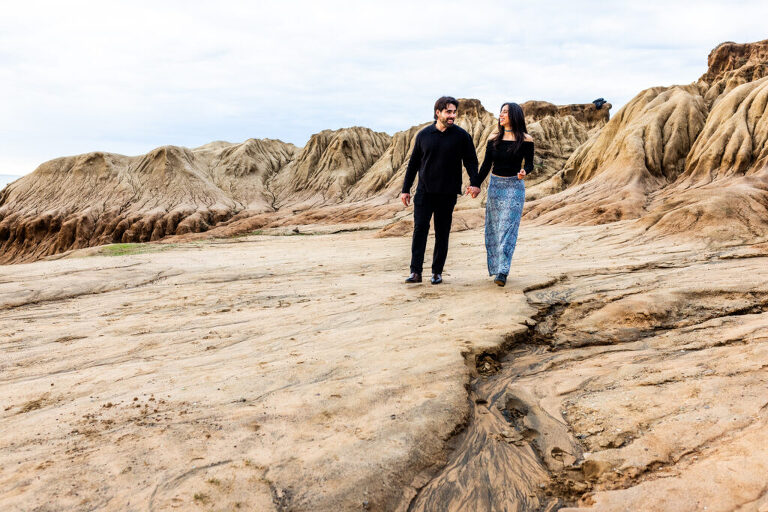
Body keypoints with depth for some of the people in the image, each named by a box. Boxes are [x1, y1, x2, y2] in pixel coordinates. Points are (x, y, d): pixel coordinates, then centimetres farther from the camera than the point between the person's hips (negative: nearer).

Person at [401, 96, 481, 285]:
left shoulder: (461, 135, 1)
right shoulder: (423, 135, 5)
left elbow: (471, 161, 3)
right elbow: (413, 163, 11)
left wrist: (475, 182, -15)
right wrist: (405, 189, 9)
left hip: (447, 193, -1)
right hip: (424, 191, 1)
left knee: (442, 233, 5)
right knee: (419, 229, -6)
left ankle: (437, 272, 15)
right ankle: (415, 272, -3)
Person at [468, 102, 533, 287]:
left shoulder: (525, 140, -3)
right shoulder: (493, 138, 7)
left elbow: (529, 164, 2)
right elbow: (486, 164, 7)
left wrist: (524, 172, -21)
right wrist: (476, 184, -1)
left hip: (514, 186, -4)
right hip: (495, 185, 4)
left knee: (508, 229, -10)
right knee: (493, 228, 6)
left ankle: (502, 272, -13)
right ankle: (494, 268, 16)